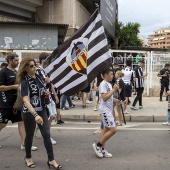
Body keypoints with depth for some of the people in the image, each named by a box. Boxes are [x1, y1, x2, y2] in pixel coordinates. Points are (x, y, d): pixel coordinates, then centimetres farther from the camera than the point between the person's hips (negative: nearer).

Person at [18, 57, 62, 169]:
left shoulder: (39, 77, 5)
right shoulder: (24, 82, -17)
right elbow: (26, 100, -30)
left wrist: (46, 93, 0)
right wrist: (35, 115, -41)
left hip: (42, 110, 6)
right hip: (29, 112, -6)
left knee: (47, 135, 2)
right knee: (30, 136, 10)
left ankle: (51, 160, 10)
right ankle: (28, 158, 33)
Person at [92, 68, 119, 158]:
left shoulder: (109, 84, 15)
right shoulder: (103, 84, -15)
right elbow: (104, 98, -24)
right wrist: (114, 89, -19)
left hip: (109, 110, 10)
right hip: (105, 110, -10)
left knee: (106, 129, 12)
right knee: (113, 129, -11)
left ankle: (102, 149, 18)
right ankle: (97, 145, 0)